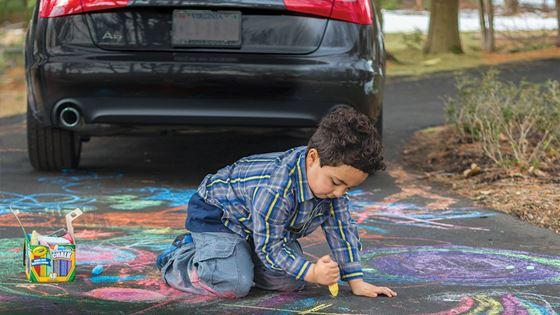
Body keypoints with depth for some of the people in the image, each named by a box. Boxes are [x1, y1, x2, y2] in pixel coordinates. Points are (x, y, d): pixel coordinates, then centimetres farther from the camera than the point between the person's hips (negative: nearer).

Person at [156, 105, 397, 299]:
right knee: (235, 285, -28)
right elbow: (269, 247, -31)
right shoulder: (276, 190, -41)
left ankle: (239, 259, 16)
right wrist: (312, 273, -36)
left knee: (291, 282, -7)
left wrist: (356, 281, -8)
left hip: (268, 228, 8)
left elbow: (341, 229, -6)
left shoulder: (332, 170, -16)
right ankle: (178, 260, 0)